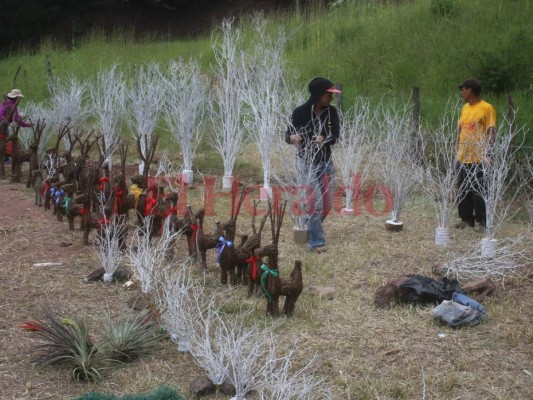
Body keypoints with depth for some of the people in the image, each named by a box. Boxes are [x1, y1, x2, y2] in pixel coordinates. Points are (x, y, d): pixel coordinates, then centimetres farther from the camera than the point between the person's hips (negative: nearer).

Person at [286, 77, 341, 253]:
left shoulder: (331, 112, -5)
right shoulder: (300, 112, -16)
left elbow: (335, 136, -11)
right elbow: (288, 135, -12)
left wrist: (324, 139, -33)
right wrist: (292, 138, -36)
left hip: (326, 162, 5)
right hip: (307, 163, -5)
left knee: (327, 205, 9)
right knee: (315, 204, -9)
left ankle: (311, 231, 33)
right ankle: (316, 242, 2)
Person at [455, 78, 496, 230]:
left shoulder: (486, 108, -8)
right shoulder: (465, 108, 14)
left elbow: (491, 132, -11)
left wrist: (486, 152, -19)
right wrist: (458, 150, 14)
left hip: (478, 158, -7)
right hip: (463, 158, 7)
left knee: (478, 191, -4)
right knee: (463, 189, 10)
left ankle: (483, 221, 3)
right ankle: (466, 219, 18)